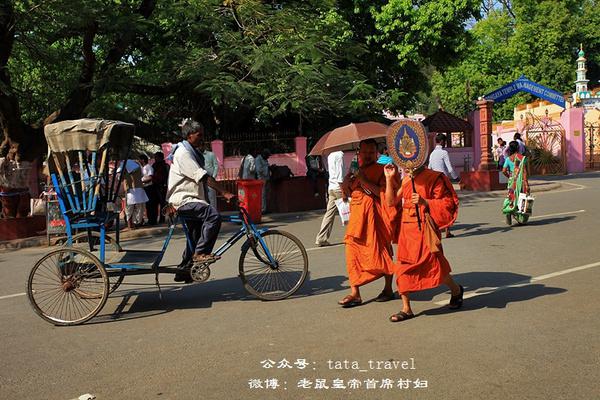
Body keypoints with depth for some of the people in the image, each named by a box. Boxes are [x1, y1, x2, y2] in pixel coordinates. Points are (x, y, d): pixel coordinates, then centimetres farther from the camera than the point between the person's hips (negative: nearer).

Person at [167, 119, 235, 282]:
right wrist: (224, 193, -27)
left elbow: (201, 180, 21)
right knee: (213, 215, -29)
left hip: (191, 199, 10)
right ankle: (201, 253, -20)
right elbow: (203, 177, -23)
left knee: (196, 236, 11)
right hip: (183, 199, -10)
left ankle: (183, 271, 21)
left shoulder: (194, 152, 17)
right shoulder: (183, 152, -14)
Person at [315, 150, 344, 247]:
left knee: (329, 213, 6)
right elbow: (340, 175, -18)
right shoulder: (339, 155, -12)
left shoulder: (330, 155, 16)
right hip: (338, 187, -8)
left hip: (331, 187, 8)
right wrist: (343, 192, -19)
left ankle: (321, 239, 3)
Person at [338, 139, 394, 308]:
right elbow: (348, 193, 19)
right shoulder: (356, 170, 16)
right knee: (353, 252, -1)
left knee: (381, 252, 2)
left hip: (375, 217, -6)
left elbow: (385, 192, -18)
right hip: (357, 216, 6)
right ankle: (355, 293, 3)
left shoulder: (381, 170, -3)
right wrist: (346, 185, -2)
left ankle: (388, 289, 19)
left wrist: (365, 181, -21)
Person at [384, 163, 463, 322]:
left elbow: (448, 203, -8)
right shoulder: (405, 180, 12)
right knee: (403, 267, 2)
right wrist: (389, 178, 4)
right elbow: (391, 202, 8)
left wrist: (425, 202, -20)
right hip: (406, 228, 6)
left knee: (433, 263, -2)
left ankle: (456, 290, 29)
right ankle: (406, 309, 12)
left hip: (424, 228, -5)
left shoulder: (434, 178, -5)